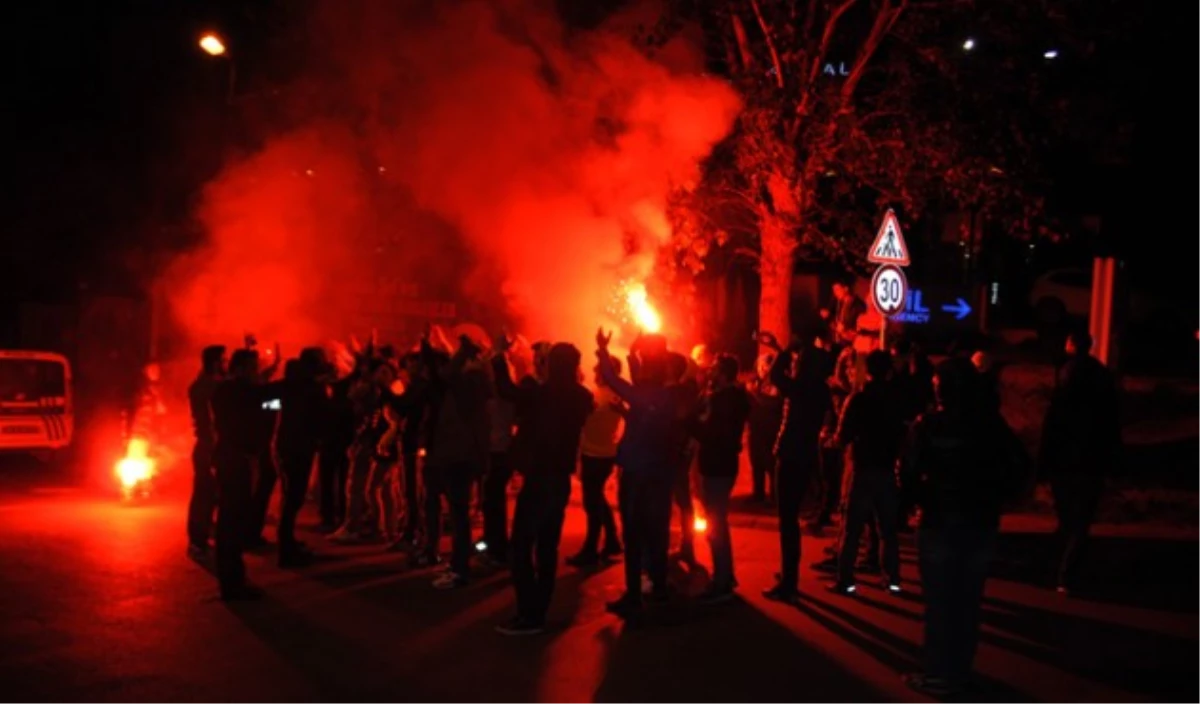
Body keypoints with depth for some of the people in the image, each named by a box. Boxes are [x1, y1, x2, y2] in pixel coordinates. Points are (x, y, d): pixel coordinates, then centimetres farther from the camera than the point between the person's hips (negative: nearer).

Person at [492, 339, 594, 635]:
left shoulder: (544, 394, -18)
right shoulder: (580, 397, 0)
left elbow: (507, 389, -11)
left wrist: (500, 355, 1)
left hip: (540, 478, -7)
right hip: (560, 479, 7)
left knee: (521, 545, -2)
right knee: (547, 547, 13)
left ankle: (529, 615, -5)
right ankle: (538, 612, 19)